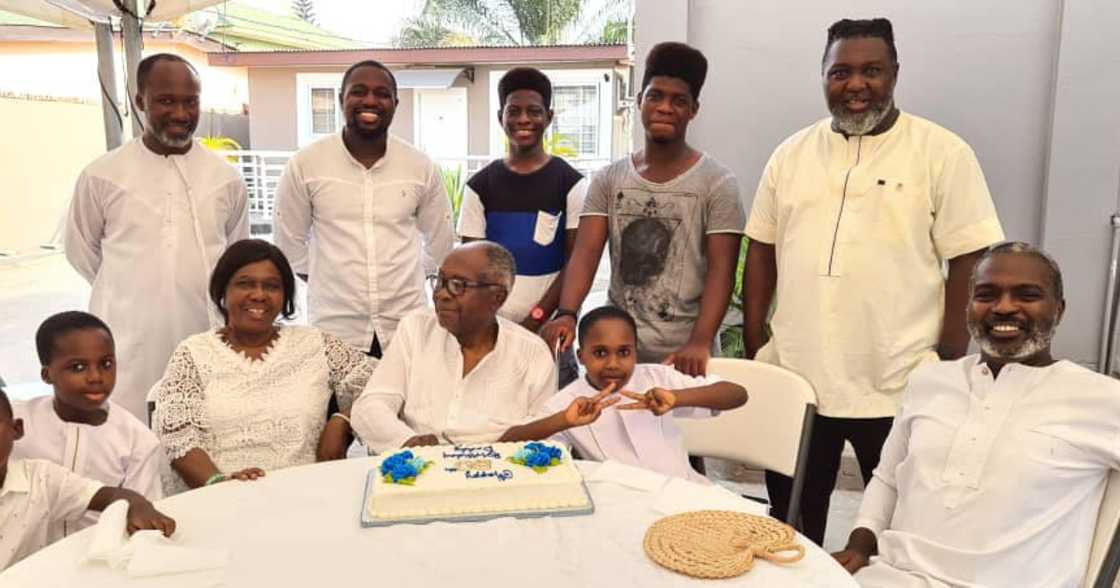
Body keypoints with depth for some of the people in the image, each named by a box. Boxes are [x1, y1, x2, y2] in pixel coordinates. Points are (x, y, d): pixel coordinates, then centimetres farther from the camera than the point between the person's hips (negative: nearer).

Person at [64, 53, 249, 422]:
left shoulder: (226, 178, 3)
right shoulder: (102, 175, -2)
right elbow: (81, 249, 11)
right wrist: (130, 293, 13)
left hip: (206, 345, 2)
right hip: (129, 349, -1)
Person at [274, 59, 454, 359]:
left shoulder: (422, 167, 0)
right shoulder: (304, 164, -4)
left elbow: (439, 244, 12)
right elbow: (290, 244, 5)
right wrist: (334, 282, 8)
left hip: (406, 328, 1)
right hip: (333, 330, -1)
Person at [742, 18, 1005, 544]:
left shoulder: (943, 153, -4)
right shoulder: (791, 153, 8)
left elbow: (970, 262, -5)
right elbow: (762, 251, 10)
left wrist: (949, 366, -9)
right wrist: (753, 343, 6)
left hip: (900, 388, -3)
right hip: (793, 378, 4)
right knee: (791, 527, 17)